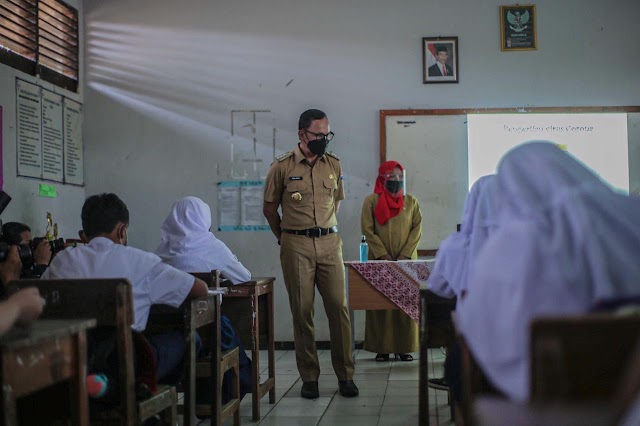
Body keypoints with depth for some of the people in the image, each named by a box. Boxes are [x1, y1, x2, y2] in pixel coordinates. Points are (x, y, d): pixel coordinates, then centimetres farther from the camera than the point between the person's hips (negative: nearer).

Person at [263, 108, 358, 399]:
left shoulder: (334, 164, 8)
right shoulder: (282, 166, -2)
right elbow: (270, 208, 7)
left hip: (330, 243, 3)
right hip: (296, 247, -2)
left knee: (339, 308, -1)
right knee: (302, 312, 1)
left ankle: (345, 375, 8)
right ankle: (309, 378, 10)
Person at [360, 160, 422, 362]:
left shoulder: (411, 201, 9)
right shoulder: (371, 201, 3)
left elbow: (417, 229, 2)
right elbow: (368, 230, -3)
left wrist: (405, 255, -10)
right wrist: (384, 256, -12)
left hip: (407, 261, 2)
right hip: (379, 262, -2)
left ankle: (404, 347, 6)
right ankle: (382, 349, 3)